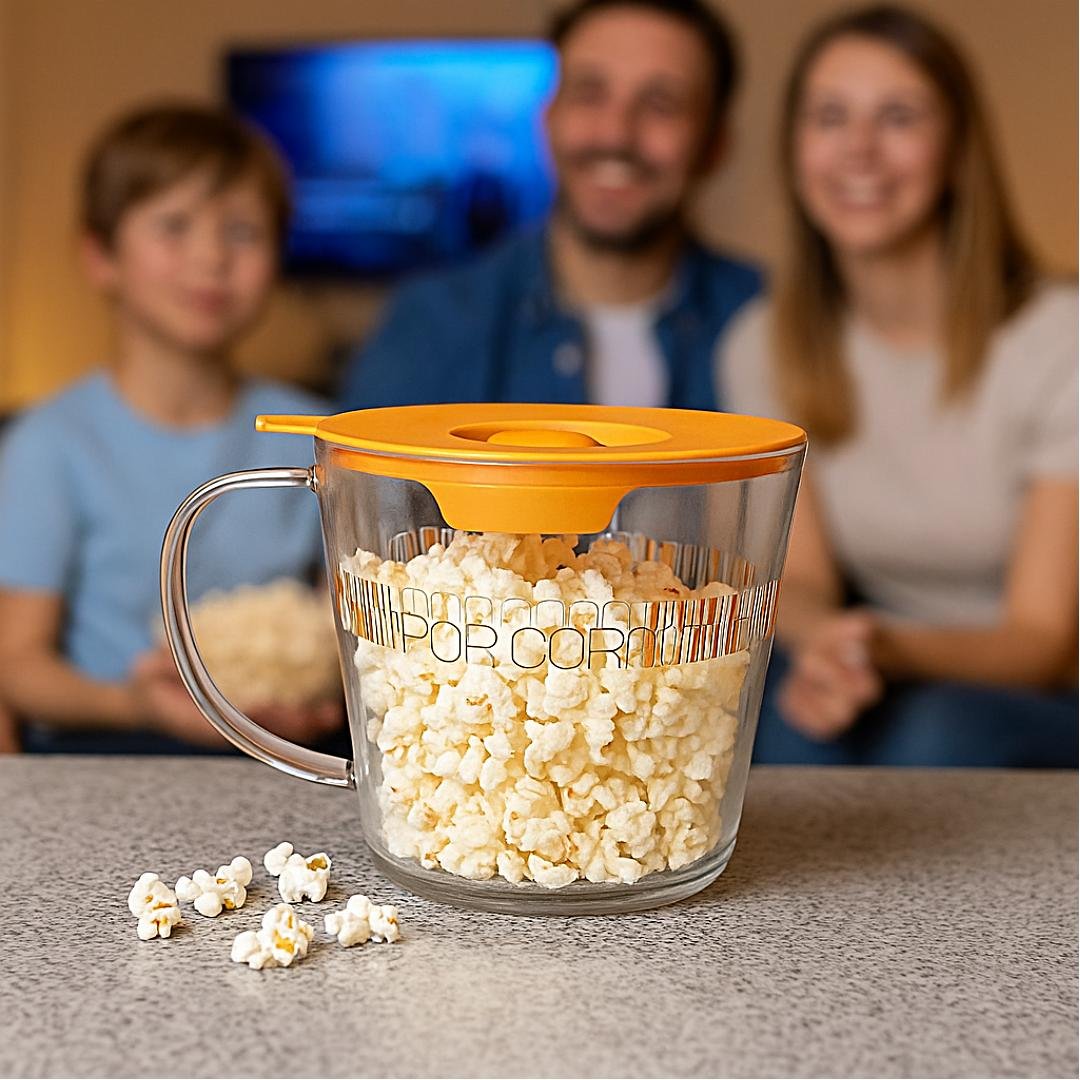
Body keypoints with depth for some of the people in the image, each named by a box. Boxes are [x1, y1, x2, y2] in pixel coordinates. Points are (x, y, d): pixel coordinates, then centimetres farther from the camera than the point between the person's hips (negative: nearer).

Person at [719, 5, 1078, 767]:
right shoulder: (766, 348, -1)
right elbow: (801, 577, -1)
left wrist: (893, 646, -36)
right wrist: (828, 643, -26)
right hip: (891, 674, 3)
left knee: (936, 727, -33)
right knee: (803, 709, -30)